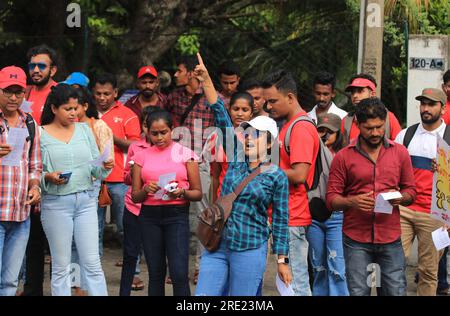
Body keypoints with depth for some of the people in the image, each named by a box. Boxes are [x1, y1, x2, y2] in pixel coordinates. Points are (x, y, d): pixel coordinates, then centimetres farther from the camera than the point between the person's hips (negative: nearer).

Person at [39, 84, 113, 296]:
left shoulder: (84, 130, 10)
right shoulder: (40, 134, -1)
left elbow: (95, 167, 10)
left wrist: (105, 167, -11)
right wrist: (48, 177, -20)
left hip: (86, 200, 3)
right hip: (56, 203, -3)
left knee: (92, 263, 1)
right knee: (61, 266, 4)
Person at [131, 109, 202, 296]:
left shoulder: (185, 153, 4)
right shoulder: (142, 156, 10)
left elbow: (197, 193, 4)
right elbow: (135, 196, 9)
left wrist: (182, 193, -17)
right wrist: (146, 190, -12)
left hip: (177, 214, -3)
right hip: (149, 216, 3)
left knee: (179, 274, -12)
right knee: (155, 273, 6)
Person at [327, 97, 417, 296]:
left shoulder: (400, 153, 8)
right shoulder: (343, 157, 1)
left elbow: (411, 190, 13)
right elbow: (331, 199, 0)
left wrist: (400, 197, -10)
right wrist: (352, 201, -20)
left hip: (391, 238, 2)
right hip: (356, 240, -1)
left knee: (397, 291, 1)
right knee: (358, 292, 0)